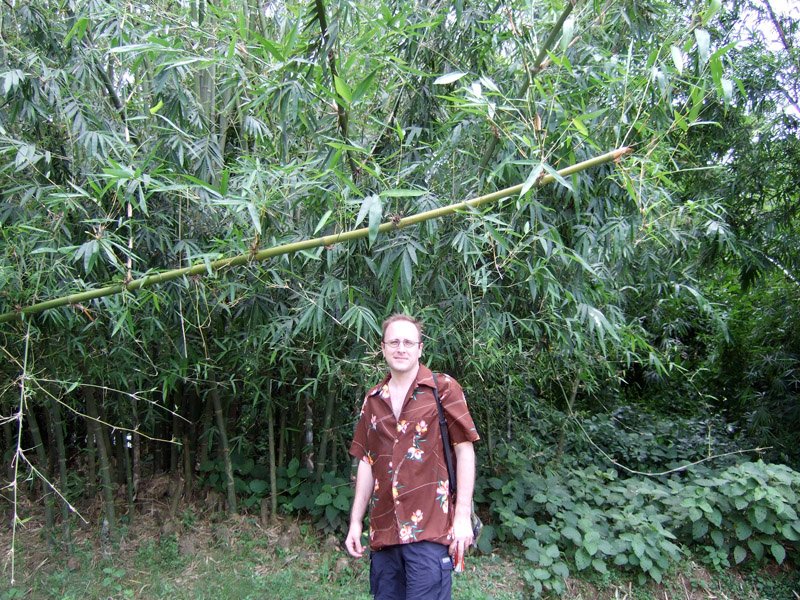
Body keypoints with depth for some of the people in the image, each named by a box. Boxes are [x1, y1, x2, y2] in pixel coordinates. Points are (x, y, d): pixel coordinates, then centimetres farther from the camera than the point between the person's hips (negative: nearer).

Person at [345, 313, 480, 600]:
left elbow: (464, 450, -4)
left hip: (429, 528, -4)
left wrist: (463, 517, -9)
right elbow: (366, 462, 14)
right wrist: (356, 521, 10)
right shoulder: (372, 399, 11)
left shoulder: (443, 388, -1)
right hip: (383, 530, 5)